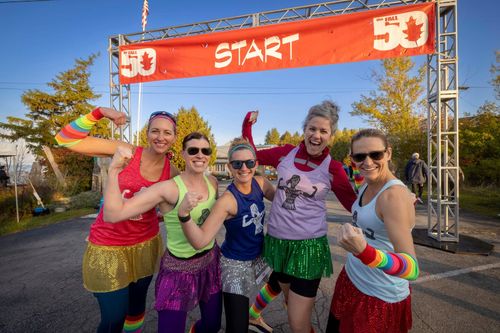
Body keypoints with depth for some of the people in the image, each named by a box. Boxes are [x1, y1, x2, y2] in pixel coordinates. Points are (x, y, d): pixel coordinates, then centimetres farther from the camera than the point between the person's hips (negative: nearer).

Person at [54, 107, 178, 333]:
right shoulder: (126, 152, -14)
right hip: (109, 245, -3)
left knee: (137, 305, 23)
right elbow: (66, 139, -16)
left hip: (146, 244, 4)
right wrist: (100, 112, -23)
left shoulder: (172, 173, -6)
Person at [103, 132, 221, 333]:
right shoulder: (169, 188, -23)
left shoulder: (213, 182, -5)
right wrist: (114, 169, -37)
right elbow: (112, 214, -29)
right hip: (180, 269, -5)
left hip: (211, 261, 6)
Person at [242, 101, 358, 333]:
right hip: (277, 240, 3)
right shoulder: (286, 153, -3)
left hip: (309, 245, -3)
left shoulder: (332, 169, -8)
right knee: (289, 300, 27)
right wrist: (247, 124, 0)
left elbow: (356, 206, -2)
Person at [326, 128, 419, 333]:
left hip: (379, 297, -7)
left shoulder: (394, 195, -27)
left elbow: (411, 268, -33)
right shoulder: (366, 185, -3)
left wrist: (363, 251, -51)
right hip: (352, 279, 7)